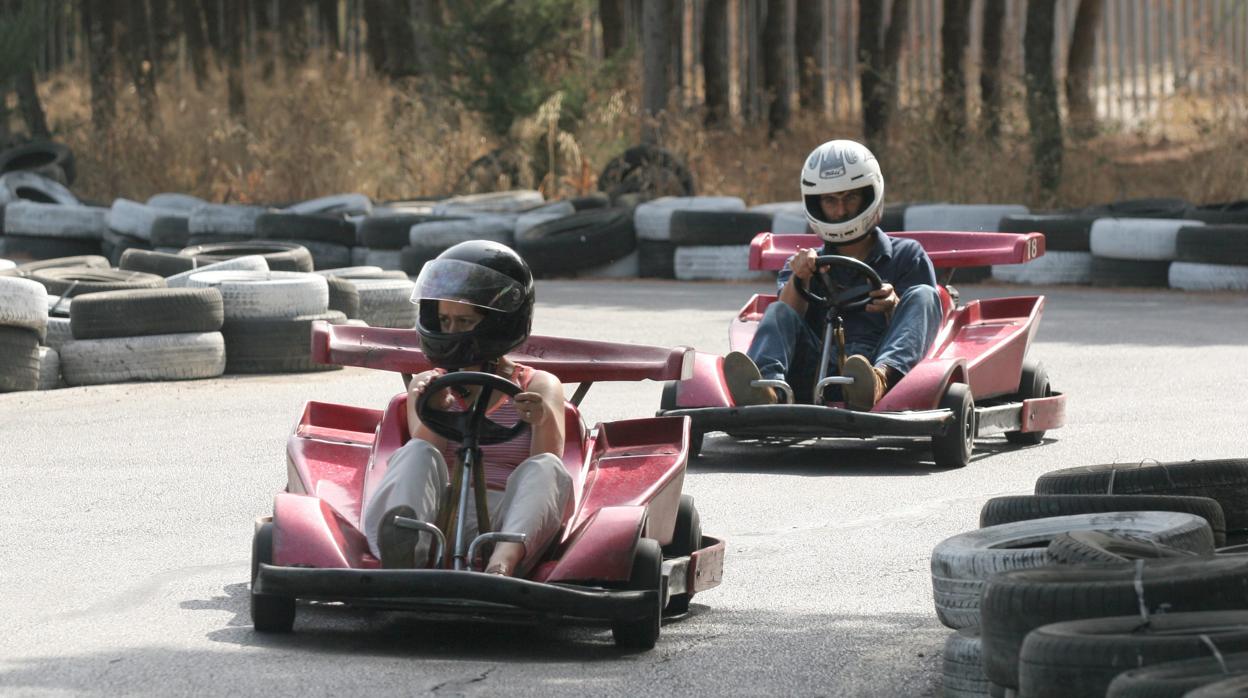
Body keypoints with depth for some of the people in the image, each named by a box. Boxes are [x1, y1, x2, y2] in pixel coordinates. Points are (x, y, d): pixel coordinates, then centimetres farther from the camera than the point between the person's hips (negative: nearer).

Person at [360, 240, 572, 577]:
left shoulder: (539, 387, 19)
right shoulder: (428, 387, 22)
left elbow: (549, 461, -2)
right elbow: (424, 450, 0)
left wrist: (545, 421, -25)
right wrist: (433, 412, -23)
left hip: (506, 524, -1)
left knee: (546, 469, -29)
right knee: (418, 454, -28)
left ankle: (502, 563, -64)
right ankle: (406, 551, -65)